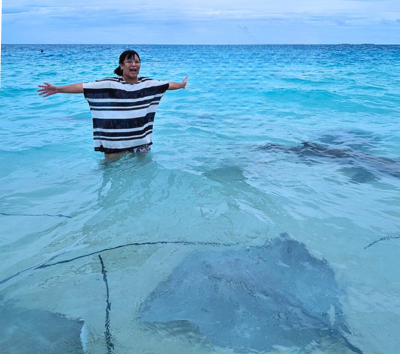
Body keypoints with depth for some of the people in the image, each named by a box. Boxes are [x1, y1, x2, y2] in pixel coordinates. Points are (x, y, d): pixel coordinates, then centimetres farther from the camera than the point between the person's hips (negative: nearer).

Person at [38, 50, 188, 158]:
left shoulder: (148, 84, 0)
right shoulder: (110, 85, -12)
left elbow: (167, 85, 16)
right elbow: (83, 86, -16)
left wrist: (181, 85, 29)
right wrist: (58, 89, -23)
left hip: (141, 141, 3)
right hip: (115, 143, -3)